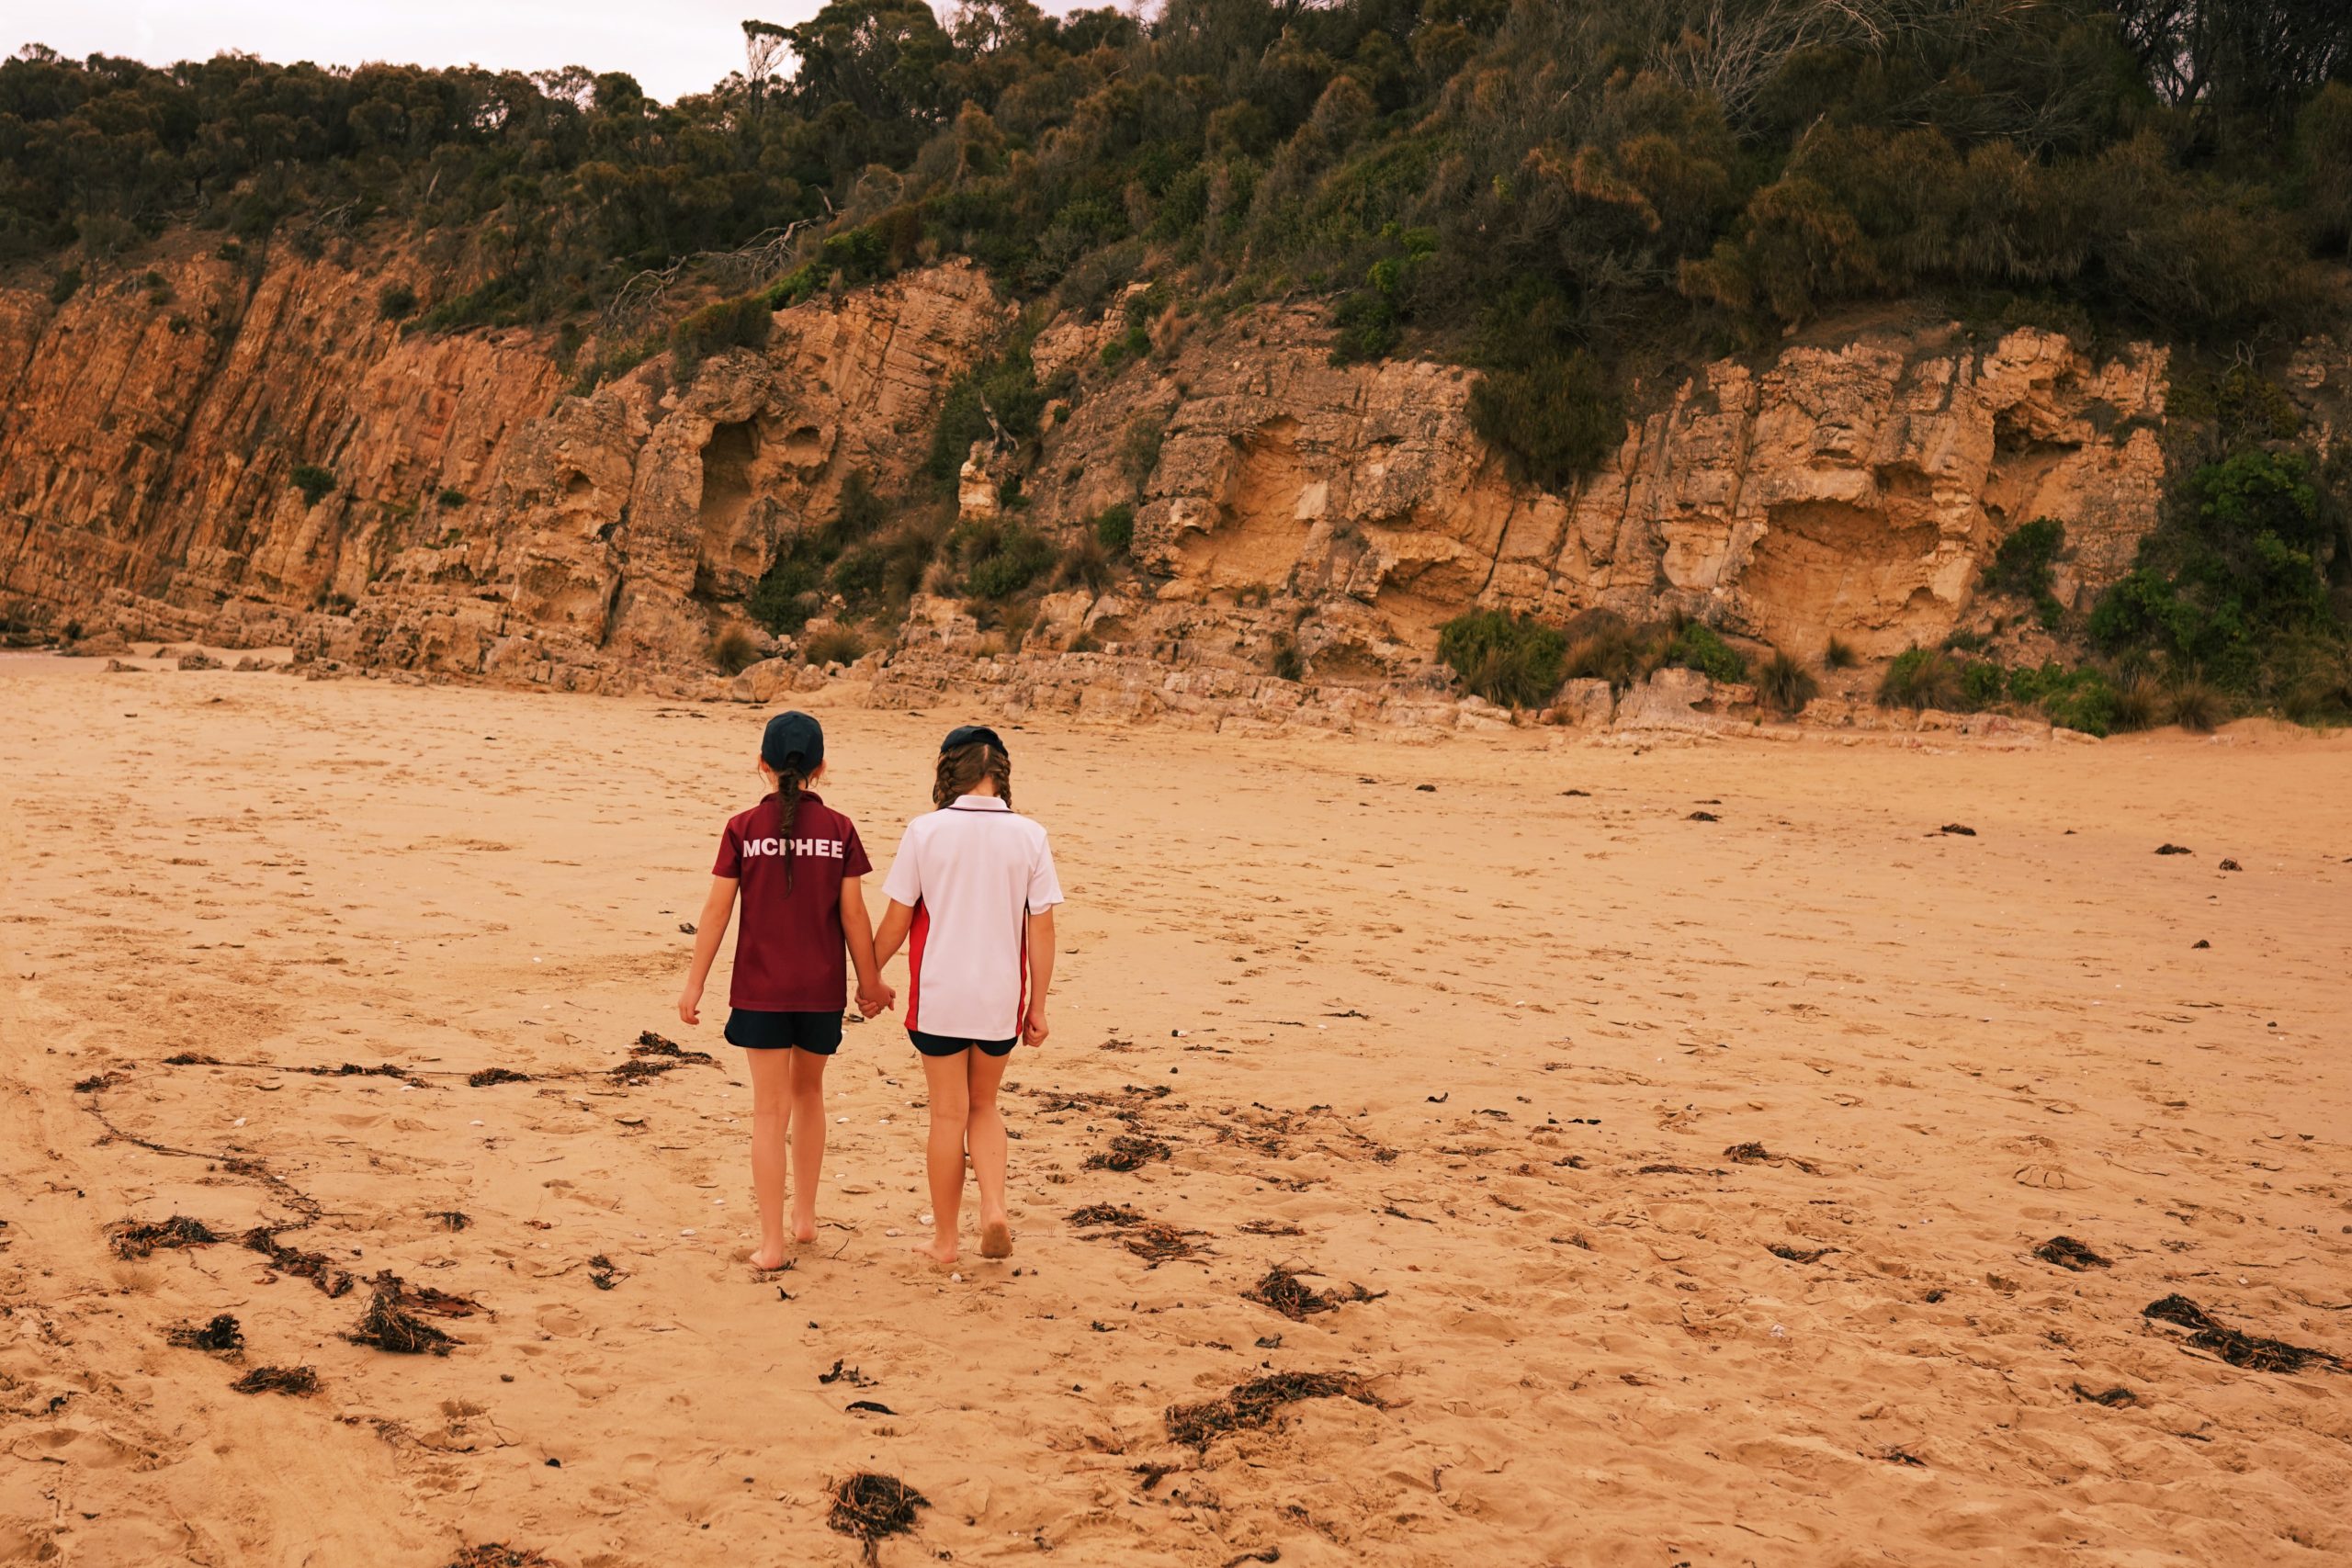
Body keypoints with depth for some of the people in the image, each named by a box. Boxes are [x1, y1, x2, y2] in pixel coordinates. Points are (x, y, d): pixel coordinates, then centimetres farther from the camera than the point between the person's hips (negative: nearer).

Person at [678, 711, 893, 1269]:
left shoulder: (743, 829, -7)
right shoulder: (838, 830, -4)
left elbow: (716, 911, -6)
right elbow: (853, 913, -3)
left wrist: (694, 984, 1)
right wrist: (869, 981, 8)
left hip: (760, 988, -2)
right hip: (821, 988, 2)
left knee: (771, 1109, 3)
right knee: (808, 1093, 22)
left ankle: (771, 1242, 3)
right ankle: (805, 1215, 31)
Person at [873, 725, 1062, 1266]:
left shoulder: (925, 832, -9)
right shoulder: (1029, 836, -5)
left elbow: (896, 921, -3)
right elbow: (1041, 930, -3)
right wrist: (1038, 1005, 6)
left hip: (939, 994, -1)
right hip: (1001, 997, 2)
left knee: (948, 1114, 10)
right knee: (984, 1105, 21)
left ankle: (945, 1238, 20)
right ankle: (994, 1208, 3)